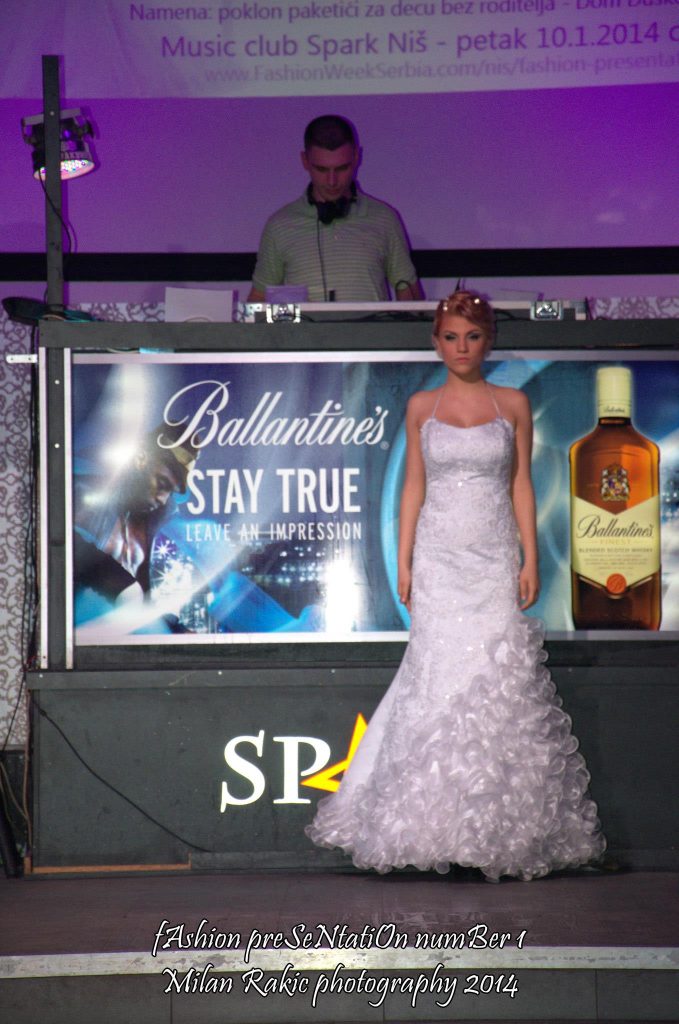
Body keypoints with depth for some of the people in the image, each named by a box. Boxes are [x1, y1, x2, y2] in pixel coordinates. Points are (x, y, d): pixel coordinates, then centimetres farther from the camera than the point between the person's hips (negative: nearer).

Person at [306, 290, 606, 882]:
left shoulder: (513, 404, 5)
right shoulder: (422, 407, 7)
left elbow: (522, 484, 5)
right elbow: (414, 486, 9)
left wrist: (531, 560, -1)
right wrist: (404, 561, 3)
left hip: (494, 557, 0)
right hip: (438, 555, 0)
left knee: (498, 675, -5)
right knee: (440, 675, -3)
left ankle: (499, 823, 3)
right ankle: (438, 818, 3)